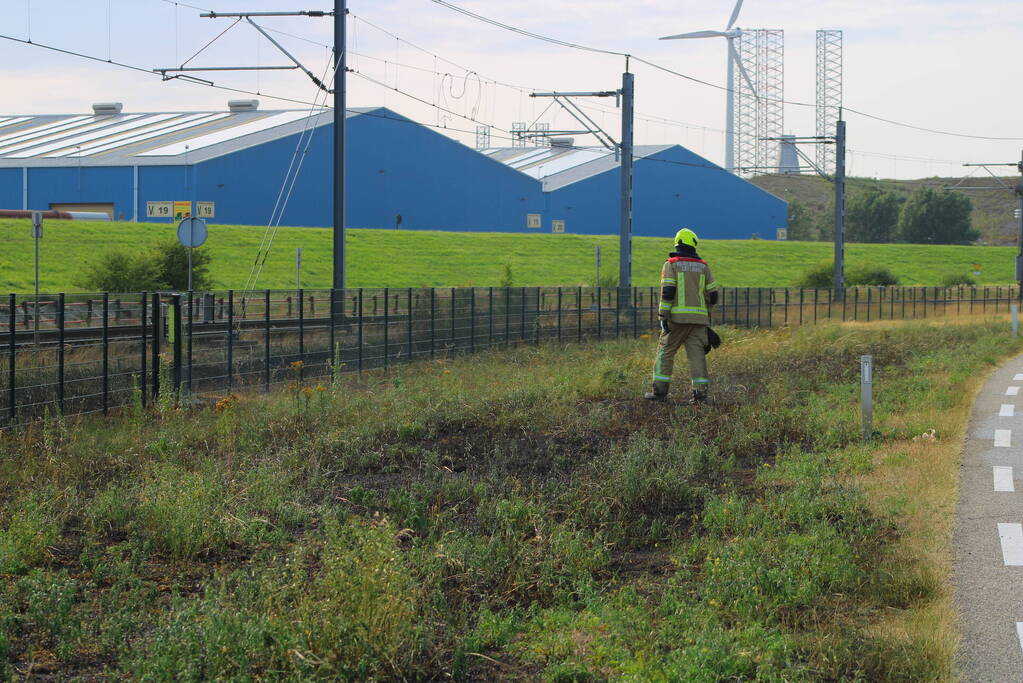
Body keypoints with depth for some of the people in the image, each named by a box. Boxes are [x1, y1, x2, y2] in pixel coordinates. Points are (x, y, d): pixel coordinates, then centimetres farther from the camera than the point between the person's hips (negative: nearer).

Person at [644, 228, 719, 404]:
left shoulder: (671, 264, -1)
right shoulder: (703, 266, 10)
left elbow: (667, 291, -11)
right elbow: (713, 294, 9)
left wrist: (663, 317, -10)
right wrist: (708, 314, 24)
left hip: (677, 317, -3)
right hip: (698, 317, 3)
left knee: (665, 352, 6)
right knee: (697, 354, 2)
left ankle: (660, 390, 3)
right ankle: (700, 392, -5)